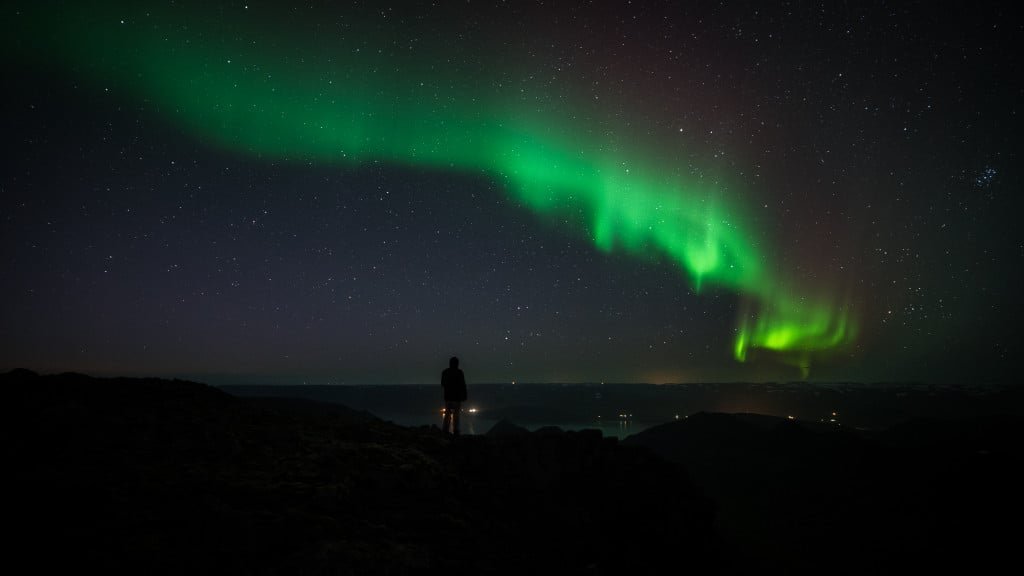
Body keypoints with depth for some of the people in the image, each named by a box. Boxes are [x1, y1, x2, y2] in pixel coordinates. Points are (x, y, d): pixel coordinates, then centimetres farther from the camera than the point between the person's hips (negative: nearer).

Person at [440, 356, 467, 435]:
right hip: (457, 397, -4)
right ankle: (455, 431, -1)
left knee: (447, 413, 11)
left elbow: (442, 384, 13)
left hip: (447, 396, 4)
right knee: (456, 414, 0)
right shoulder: (459, 373, -10)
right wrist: (464, 396, -2)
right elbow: (463, 386, -9)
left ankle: (444, 430, 7)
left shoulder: (445, 372, 4)